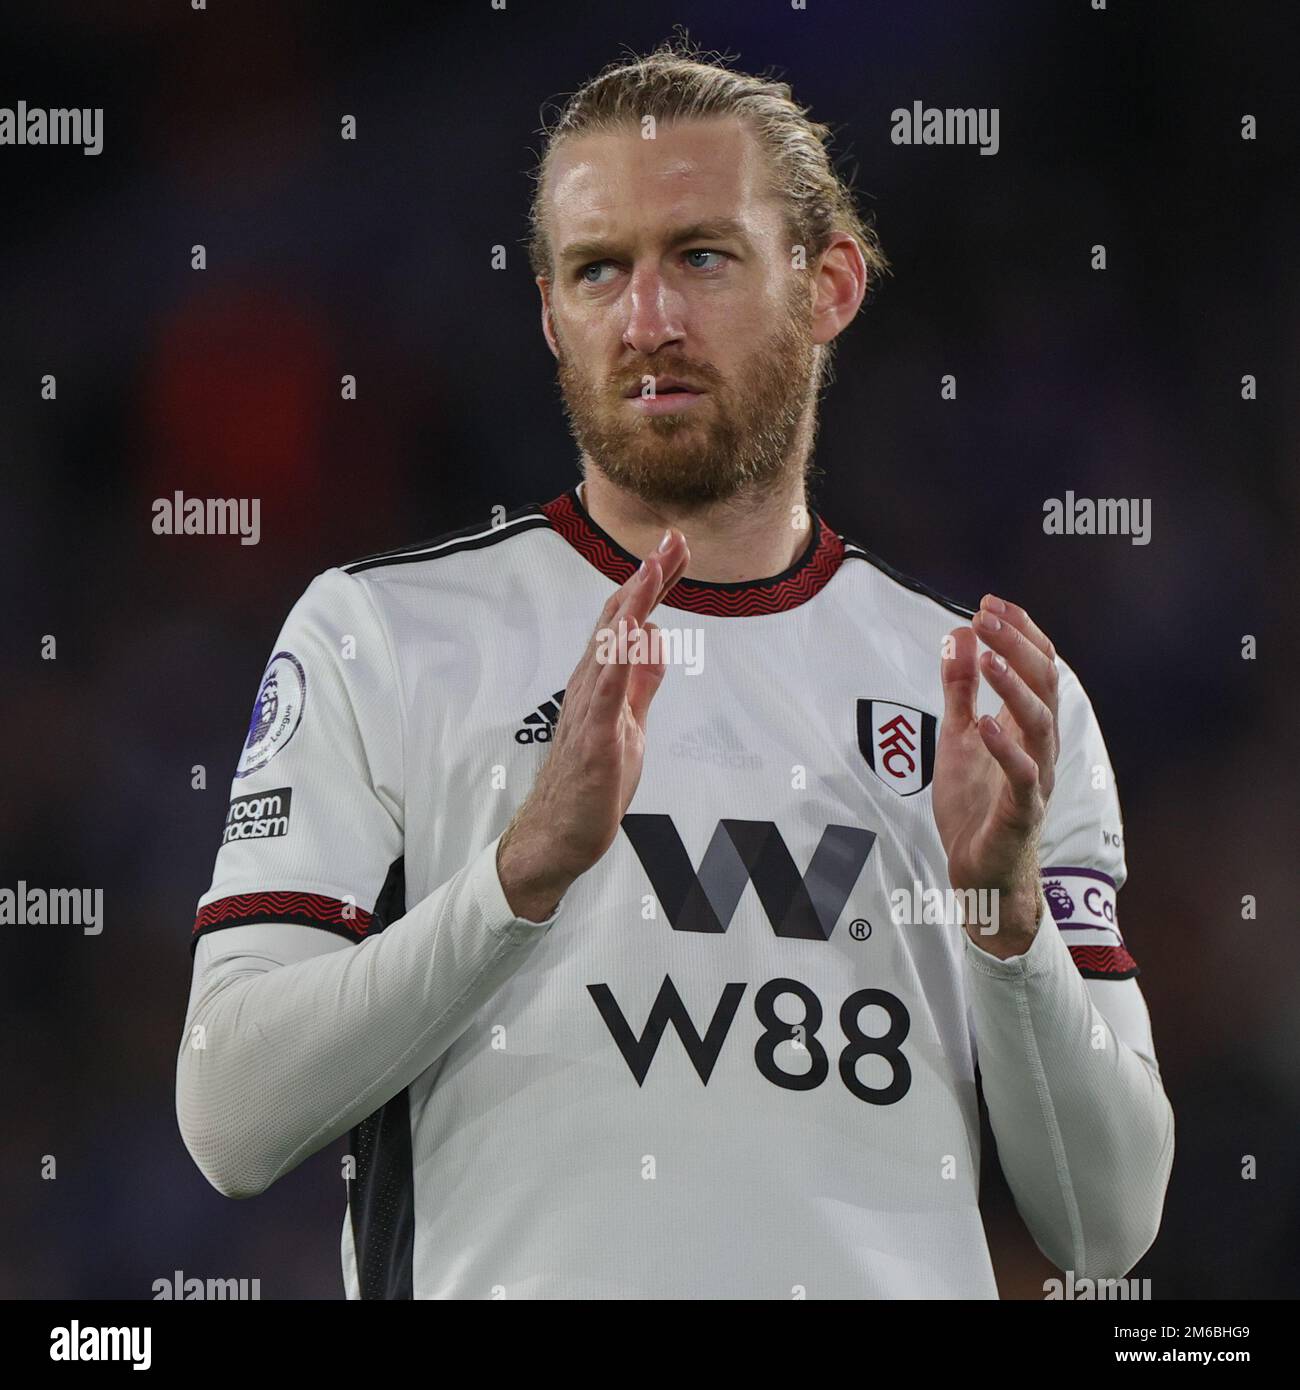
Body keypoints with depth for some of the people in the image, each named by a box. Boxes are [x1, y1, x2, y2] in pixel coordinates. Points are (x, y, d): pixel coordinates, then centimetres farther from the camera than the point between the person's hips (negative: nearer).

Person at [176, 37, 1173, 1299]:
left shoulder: (997, 696, 13)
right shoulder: (380, 635, 6)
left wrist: (1005, 906, -6)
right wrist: (529, 865, -14)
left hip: (896, 1289, 2)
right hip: (512, 1280, -2)